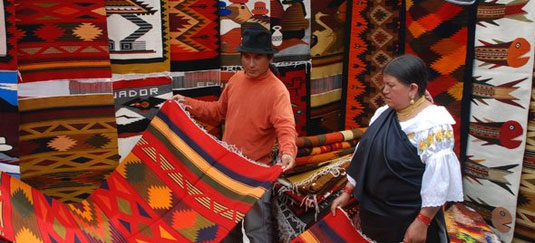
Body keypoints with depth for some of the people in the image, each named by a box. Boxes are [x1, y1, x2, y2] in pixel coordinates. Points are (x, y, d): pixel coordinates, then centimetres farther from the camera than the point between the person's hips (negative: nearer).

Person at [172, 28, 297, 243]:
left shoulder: (276, 90, -18)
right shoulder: (236, 79, 5)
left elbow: (285, 128, -29)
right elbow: (219, 111, 17)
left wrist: (287, 152, -48)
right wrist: (188, 103, 9)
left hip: (255, 171, -7)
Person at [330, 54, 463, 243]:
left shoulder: (432, 124, -20)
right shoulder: (383, 114, 3)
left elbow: (438, 177, -22)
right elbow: (364, 156, 9)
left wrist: (422, 222, -21)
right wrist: (348, 192, 10)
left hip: (408, 218, -7)